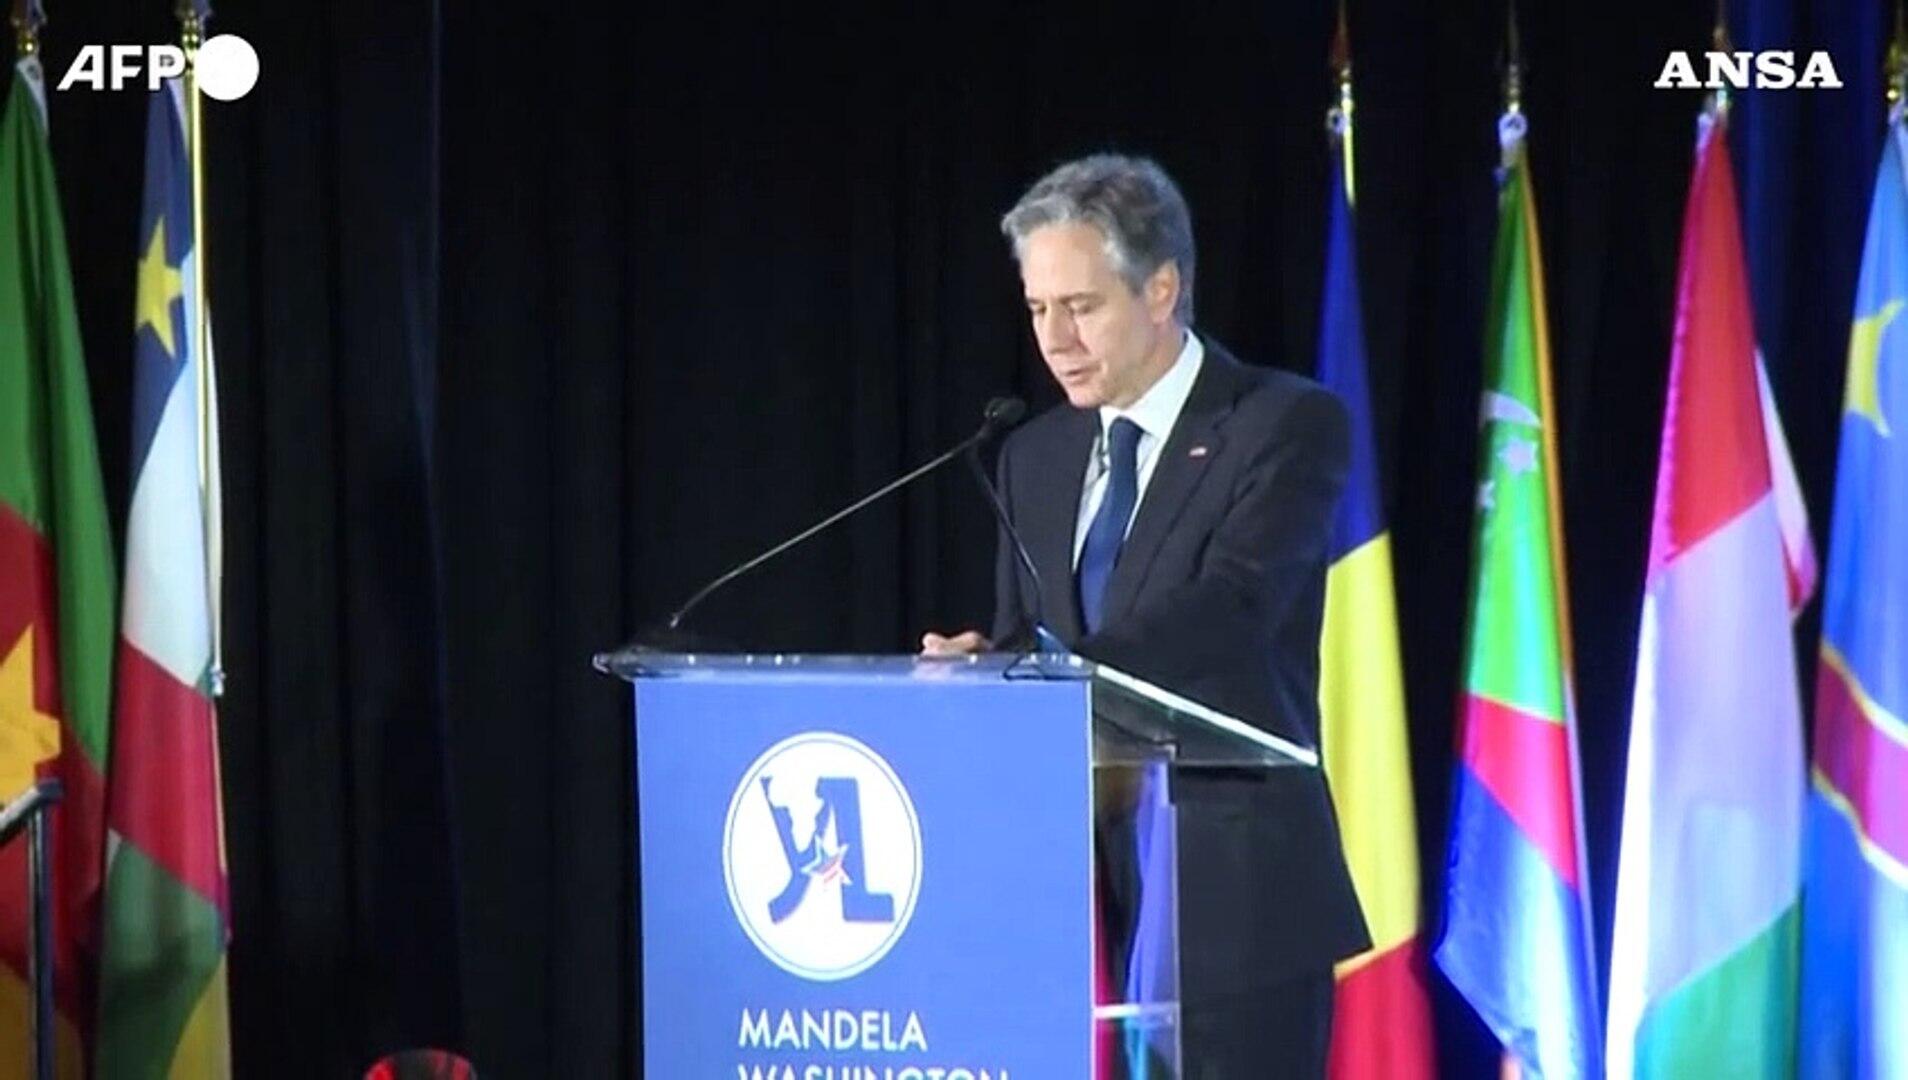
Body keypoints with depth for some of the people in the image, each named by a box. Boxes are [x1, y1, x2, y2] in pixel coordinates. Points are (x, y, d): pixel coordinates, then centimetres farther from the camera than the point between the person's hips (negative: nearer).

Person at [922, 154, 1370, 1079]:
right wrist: (988, 662, -10)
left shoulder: (1284, 424, -5)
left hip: (1233, 888, -6)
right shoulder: (1035, 456, 15)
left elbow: (1232, 603, -19)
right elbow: (1023, 637, 16)